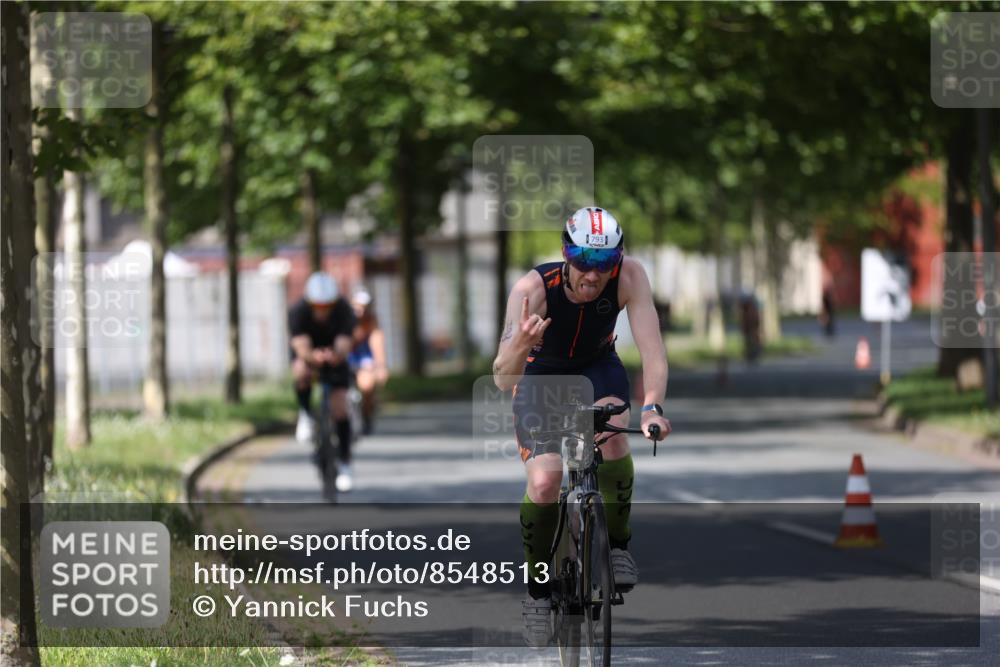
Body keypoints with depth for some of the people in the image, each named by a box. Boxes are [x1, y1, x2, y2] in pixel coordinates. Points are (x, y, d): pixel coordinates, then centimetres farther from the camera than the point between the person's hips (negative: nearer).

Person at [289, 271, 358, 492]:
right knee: (302, 373, -37)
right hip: (308, 353, -1)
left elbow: (344, 345, -40)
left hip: (334, 354, 1)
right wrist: (313, 356, -65)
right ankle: (306, 415, -8)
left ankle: (345, 465, 2)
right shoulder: (298, 312, -32)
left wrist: (336, 355, -64)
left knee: (340, 408, -10)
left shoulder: (343, 310, -30)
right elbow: (302, 347, -42)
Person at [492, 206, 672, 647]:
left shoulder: (629, 276, -30)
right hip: (541, 374, -1)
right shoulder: (533, 288, -34)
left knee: (612, 433, -31)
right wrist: (519, 344, -59)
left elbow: (651, 347, -34)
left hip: (597, 368, 1)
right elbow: (502, 379, -37)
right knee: (544, 482, -20)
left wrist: (652, 407, -50)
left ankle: (618, 545, -10)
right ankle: (537, 590, 2)